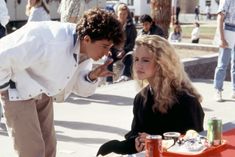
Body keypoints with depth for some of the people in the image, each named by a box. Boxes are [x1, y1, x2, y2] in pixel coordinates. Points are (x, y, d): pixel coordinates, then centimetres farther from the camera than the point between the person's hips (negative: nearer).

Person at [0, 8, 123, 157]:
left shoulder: (86, 50, -11)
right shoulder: (51, 43, -36)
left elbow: (80, 89, -1)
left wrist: (92, 76, -22)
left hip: (42, 92, 8)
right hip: (19, 90, -7)